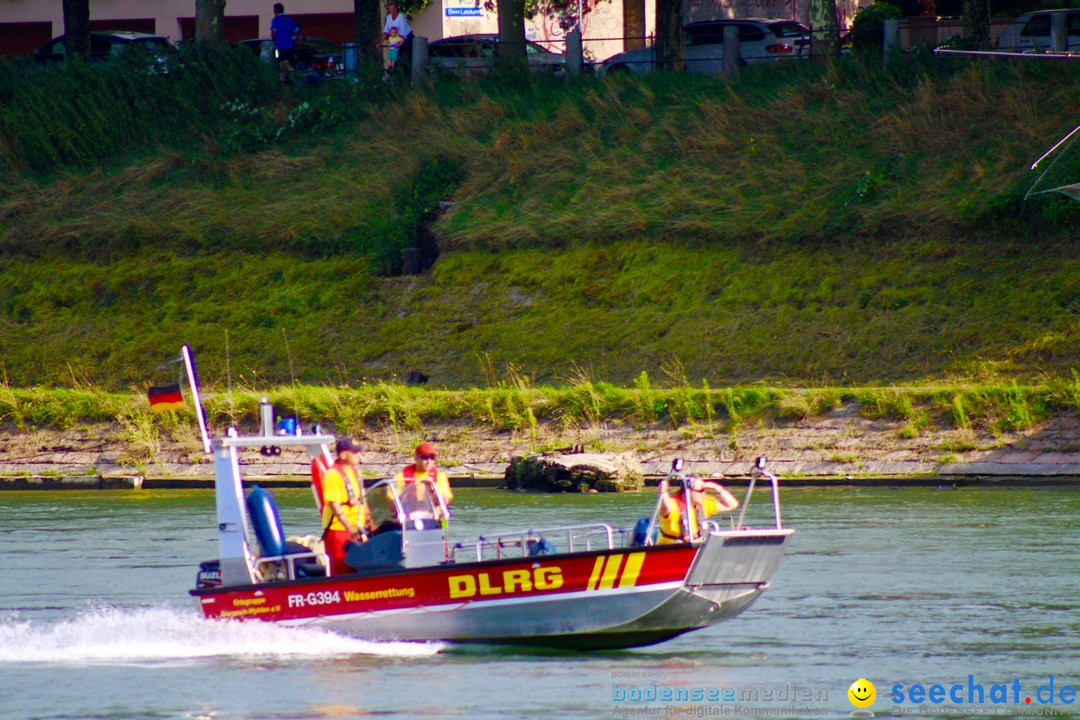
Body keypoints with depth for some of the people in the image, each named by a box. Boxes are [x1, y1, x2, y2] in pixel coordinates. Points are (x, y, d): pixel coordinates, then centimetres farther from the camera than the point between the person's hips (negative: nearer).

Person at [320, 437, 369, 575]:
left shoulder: (353, 472, 14)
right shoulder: (333, 474, -14)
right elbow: (335, 505, -20)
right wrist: (350, 529, -25)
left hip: (355, 530, 8)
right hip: (338, 531, -8)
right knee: (341, 571, -7)